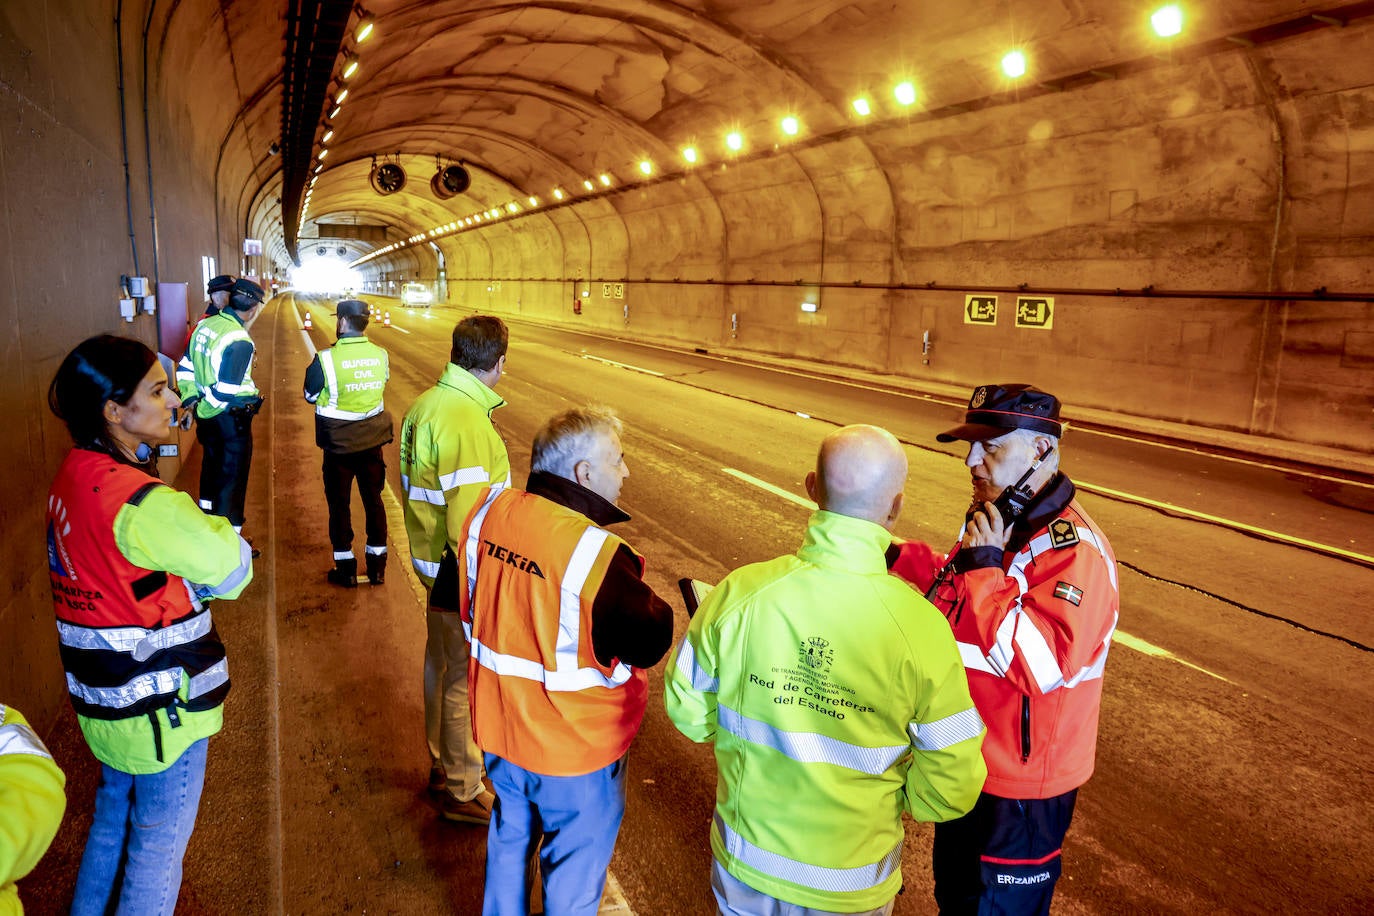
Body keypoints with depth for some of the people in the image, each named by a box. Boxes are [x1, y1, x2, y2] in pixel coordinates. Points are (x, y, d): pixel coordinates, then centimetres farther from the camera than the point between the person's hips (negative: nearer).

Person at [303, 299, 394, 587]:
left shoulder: (326, 359, -18)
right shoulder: (381, 355, -7)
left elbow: (311, 395, -4)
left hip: (339, 444, -3)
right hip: (372, 441, 3)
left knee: (339, 504, 11)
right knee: (374, 501, 14)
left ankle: (345, 569, 18)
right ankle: (377, 566, 22)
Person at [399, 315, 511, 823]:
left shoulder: (424, 405, 4)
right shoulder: (467, 423, -26)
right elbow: (468, 520, -28)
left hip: (432, 558, 10)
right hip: (463, 572, -10)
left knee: (441, 662, 23)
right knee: (465, 679, 5)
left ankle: (442, 763, 42)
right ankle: (463, 792, 22)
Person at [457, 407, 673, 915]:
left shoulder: (488, 511, -9)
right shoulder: (597, 553, -31)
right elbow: (648, 643, -20)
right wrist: (668, 606, -3)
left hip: (499, 727, 7)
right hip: (575, 746, -6)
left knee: (509, 839, 30)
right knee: (575, 873, 18)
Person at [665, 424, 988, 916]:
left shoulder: (740, 593, -21)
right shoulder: (920, 627, -25)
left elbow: (688, 710, -5)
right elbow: (951, 789, -16)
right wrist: (884, 794, 4)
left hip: (745, 863, 2)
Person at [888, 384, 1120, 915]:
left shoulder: (1074, 549, -27)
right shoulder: (997, 521, 3)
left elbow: (1045, 662, -37)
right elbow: (950, 597, 17)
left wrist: (984, 569, -34)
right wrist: (901, 559, 1)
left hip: (1019, 790, -9)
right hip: (965, 763, 9)